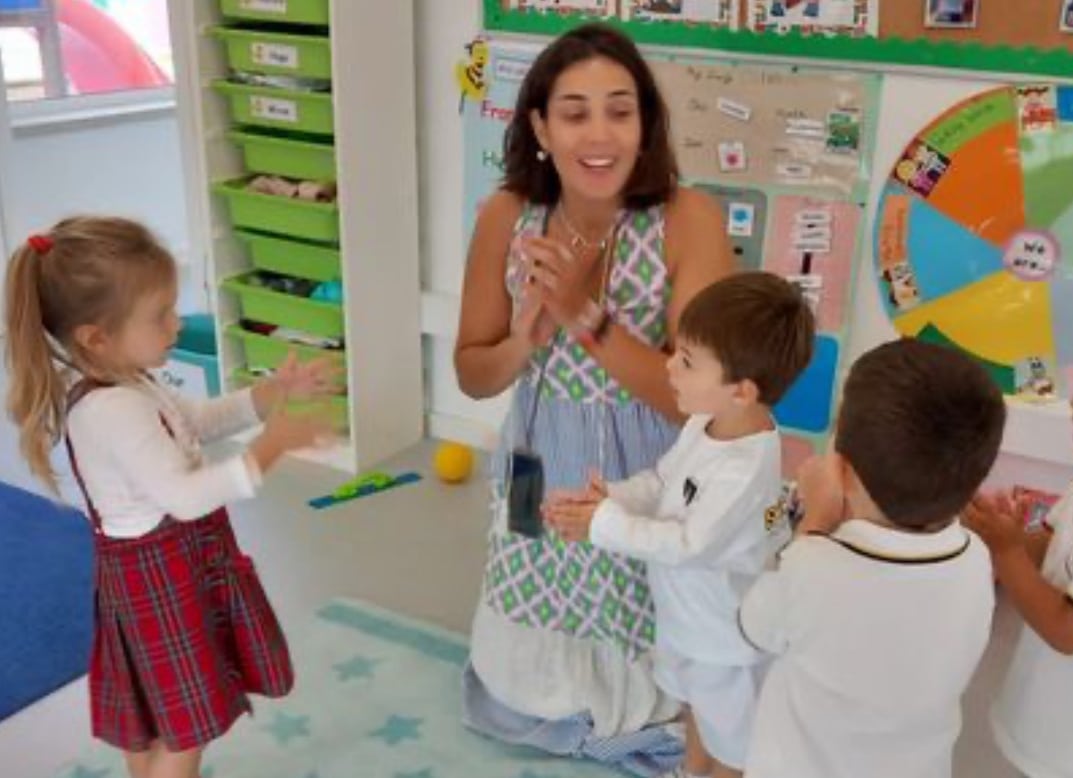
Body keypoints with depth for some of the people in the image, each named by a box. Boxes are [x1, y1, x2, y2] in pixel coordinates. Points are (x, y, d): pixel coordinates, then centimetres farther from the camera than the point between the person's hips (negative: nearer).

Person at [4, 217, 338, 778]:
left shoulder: (121, 387, 2)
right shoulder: (114, 410, -30)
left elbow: (197, 421, 14)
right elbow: (185, 496, -34)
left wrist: (275, 392, 2)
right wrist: (271, 446, -31)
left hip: (154, 567, 10)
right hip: (162, 575, -10)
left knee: (151, 717, 25)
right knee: (187, 727, 3)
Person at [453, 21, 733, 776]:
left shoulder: (689, 219, -23)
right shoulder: (505, 217, -13)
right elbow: (472, 375, -3)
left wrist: (590, 316, -34)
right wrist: (524, 341, -25)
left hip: (647, 483, -3)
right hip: (539, 471, 4)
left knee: (634, 677, 17)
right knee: (522, 687, 23)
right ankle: (543, 711, 55)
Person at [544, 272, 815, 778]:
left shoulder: (744, 470, -38)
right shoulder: (705, 423, -11)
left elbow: (689, 544, -31)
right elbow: (662, 481, 2)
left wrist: (605, 524, -25)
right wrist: (608, 497, -16)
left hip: (725, 629, -10)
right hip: (687, 612, 10)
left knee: (730, 734, 19)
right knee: (696, 703, 36)